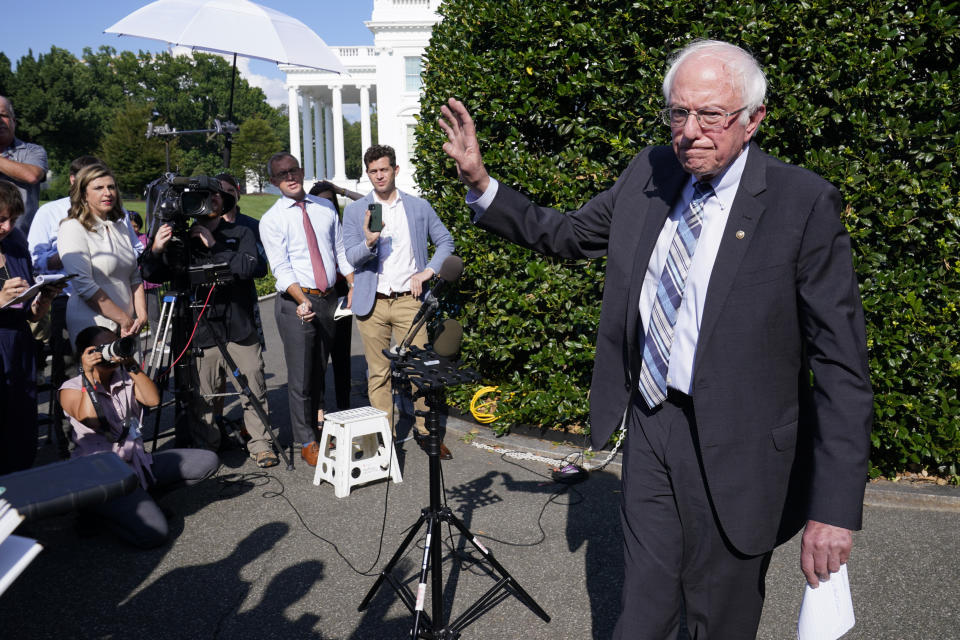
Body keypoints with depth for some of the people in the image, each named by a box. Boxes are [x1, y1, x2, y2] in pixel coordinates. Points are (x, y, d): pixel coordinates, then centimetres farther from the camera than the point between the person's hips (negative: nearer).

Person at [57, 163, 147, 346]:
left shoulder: (121, 226, 14)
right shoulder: (72, 228, -6)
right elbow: (84, 285, -14)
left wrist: (141, 315, 1)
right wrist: (124, 319, -14)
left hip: (128, 326, 6)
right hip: (93, 326, -6)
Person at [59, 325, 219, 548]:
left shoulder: (125, 379, 13)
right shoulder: (71, 389, -1)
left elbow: (153, 399, -5)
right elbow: (89, 419, -21)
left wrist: (132, 366, -10)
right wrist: (87, 375, -19)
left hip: (139, 462, 6)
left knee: (208, 461, -7)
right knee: (153, 533, -27)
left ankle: (143, 493, 3)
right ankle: (98, 508, 3)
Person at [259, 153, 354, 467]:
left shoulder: (325, 208, 10)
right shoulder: (271, 220, -3)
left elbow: (340, 250, 14)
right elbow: (281, 267, -13)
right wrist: (303, 300, -28)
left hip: (329, 299, 4)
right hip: (296, 302, -4)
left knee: (320, 369, 17)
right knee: (301, 376, -1)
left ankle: (318, 423, 35)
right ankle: (306, 442, 11)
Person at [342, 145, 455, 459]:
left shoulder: (420, 207, 8)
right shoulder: (354, 211, 6)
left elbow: (445, 242, 13)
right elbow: (351, 257, -2)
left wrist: (427, 272, -2)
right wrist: (369, 242, -24)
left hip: (409, 300, 0)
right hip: (372, 303, 0)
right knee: (378, 373, 5)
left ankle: (426, 432, 11)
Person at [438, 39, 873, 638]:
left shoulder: (804, 203, -14)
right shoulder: (649, 175, 1)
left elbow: (841, 367, -14)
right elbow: (565, 233, 15)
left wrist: (836, 510, -16)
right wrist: (481, 182, 2)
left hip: (732, 450, -4)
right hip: (649, 423, 4)